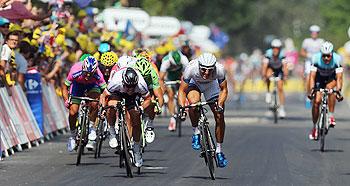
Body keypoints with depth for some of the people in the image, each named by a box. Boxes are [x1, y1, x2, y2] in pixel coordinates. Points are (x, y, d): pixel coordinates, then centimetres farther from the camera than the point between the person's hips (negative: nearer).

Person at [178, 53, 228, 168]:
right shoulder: (191, 69, -38)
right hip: (194, 84, -1)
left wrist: (220, 105, -38)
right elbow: (182, 91, -28)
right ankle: (196, 132, -12)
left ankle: (219, 150, 8)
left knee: (219, 117, -9)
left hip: (211, 85, 1)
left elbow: (223, 90, -21)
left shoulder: (219, 70, -35)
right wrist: (182, 107, -43)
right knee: (193, 102, -35)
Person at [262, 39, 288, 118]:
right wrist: (263, 75, -48)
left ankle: (281, 108, -3)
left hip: (279, 70, 0)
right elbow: (265, 65, -35)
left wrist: (285, 75, -54)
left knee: (280, 88, -9)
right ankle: (268, 92, -14)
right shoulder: (268, 54, -28)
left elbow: (284, 66, -39)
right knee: (268, 75, -35)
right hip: (271, 69, 0)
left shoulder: (282, 55, -29)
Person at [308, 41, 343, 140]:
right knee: (316, 102, -11)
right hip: (320, 78, 1)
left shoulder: (337, 59, -32)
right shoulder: (316, 58, -30)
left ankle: (331, 116, -25)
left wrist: (338, 90, -50)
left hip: (331, 78, -1)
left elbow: (339, 77, -35)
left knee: (329, 87, -35)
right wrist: (311, 89, -46)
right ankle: (314, 126, 9)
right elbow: (312, 76, -32)